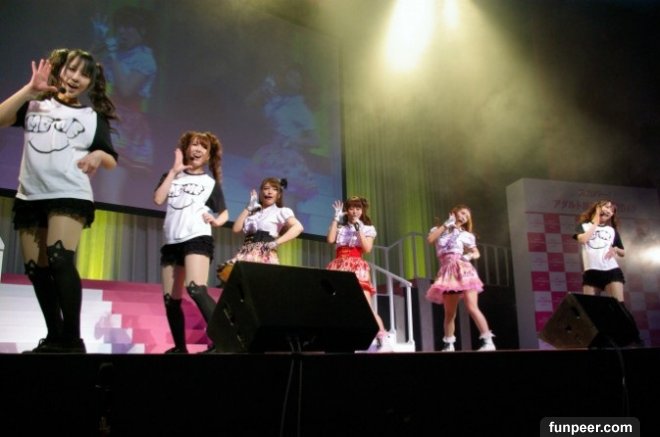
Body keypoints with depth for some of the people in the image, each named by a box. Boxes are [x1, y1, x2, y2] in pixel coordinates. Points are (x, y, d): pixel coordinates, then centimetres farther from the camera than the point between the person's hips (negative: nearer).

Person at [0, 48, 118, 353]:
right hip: (29, 197, 4)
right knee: (36, 269, 5)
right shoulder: (35, 105, 12)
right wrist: (30, 89, -9)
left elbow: (112, 162, 9)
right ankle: (54, 337, 17)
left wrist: (99, 155, -13)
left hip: (70, 196, -3)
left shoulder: (94, 117, 11)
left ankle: (72, 339, -19)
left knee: (61, 259, -22)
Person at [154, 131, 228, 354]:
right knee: (171, 300, 5)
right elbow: (158, 199, 1)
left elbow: (224, 213, 15)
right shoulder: (172, 176, 18)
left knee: (196, 289, -27)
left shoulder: (211, 182, 12)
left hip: (197, 239, -5)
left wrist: (216, 221, -8)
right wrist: (174, 170, 3)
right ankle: (180, 347, 17)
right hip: (172, 243, 5)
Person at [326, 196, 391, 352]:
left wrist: (358, 228, -2)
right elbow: (330, 239, -2)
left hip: (357, 267, -3)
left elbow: (367, 248, -2)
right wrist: (336, 217, 4)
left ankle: (383, 341, -17)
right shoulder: (340, 226, 18)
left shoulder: (368, 228, 13)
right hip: (339, 267, 3)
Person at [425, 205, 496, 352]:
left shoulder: (466, 234, 15)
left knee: (472, 307, -15)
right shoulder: (439, 230, 17)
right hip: (447, 273, 2)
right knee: (449, 313, 4)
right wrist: (446, 225, 2)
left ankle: (487, 341, -15)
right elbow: (430, 239, -3)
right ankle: (448, 345, 13)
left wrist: (469, 256, -10)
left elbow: (476, 253, 13)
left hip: (463, 270, -2)